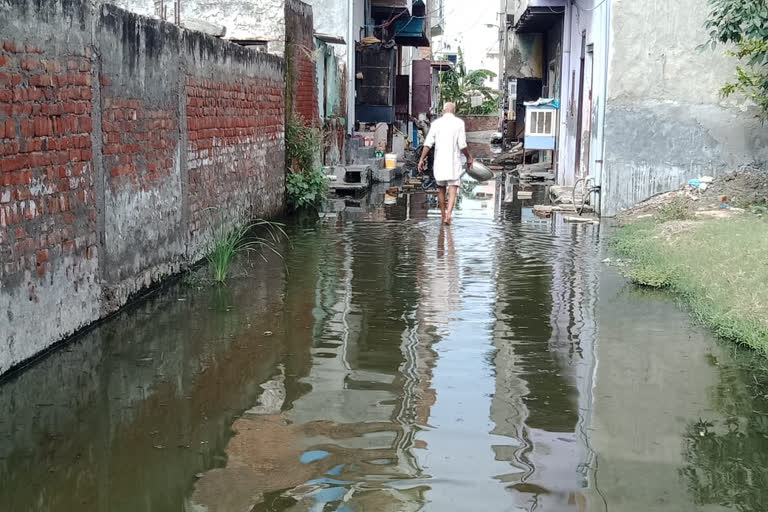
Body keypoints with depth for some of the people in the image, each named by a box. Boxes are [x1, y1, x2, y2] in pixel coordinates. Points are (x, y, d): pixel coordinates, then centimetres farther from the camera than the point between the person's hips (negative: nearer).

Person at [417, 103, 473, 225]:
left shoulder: (436, 123, 3)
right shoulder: (459, 123, -3)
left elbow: (428, 143, -4)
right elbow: (462, 144, -8)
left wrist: (421, 159, -3)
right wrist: (468, 157, 7)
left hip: (439, 161, 3)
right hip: (454, 161, -3)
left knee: (441, 189, 16)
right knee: (452, 190, -4)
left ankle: (443, 216, 26)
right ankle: (448, 214, -24)